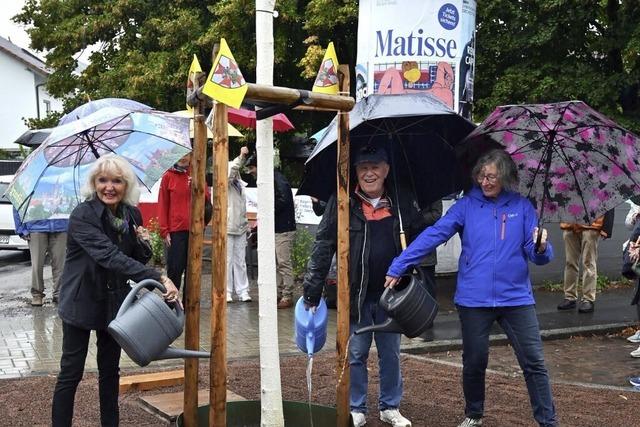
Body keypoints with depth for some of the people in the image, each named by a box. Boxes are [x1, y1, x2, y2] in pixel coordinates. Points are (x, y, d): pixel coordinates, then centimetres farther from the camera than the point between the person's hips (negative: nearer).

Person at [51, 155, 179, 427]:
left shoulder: (132, 215, -2)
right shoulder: (82, 216, -21)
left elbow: (137, 260, 9)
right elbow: (110, 256, -34)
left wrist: (143, 243, -16)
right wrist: (159, 279, -43)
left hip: (115, 301, 5)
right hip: (82, 301, -5)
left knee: (110, 370, 14)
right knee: (71, 372, 1)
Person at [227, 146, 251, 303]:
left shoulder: (240, 185, 16)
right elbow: (230, 171, -25)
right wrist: (241, 157, -32)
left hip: (240, 228, 6)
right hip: (227, 228, -6)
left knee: (240, 261, 8)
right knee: (227, 260, -2)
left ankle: (243, 291, 10)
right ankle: (227, 292, 3)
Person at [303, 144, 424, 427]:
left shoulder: (402, 204, 1)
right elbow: (322, 248, -9)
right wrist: (312, 292, -13)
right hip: (355, 295, -2)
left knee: (391, 354, 14)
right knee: (355, 355, 10)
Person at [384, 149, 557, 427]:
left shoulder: (522, 207, 2)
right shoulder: (467, 205, 0)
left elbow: (536, 254, 1)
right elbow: (432, 235, -10)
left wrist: (541, 249, -24)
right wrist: (397, 268, -16)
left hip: (516, 298, 0)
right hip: (474, 299, 0)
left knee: (534, 362, 0)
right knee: (474, 362, 12)